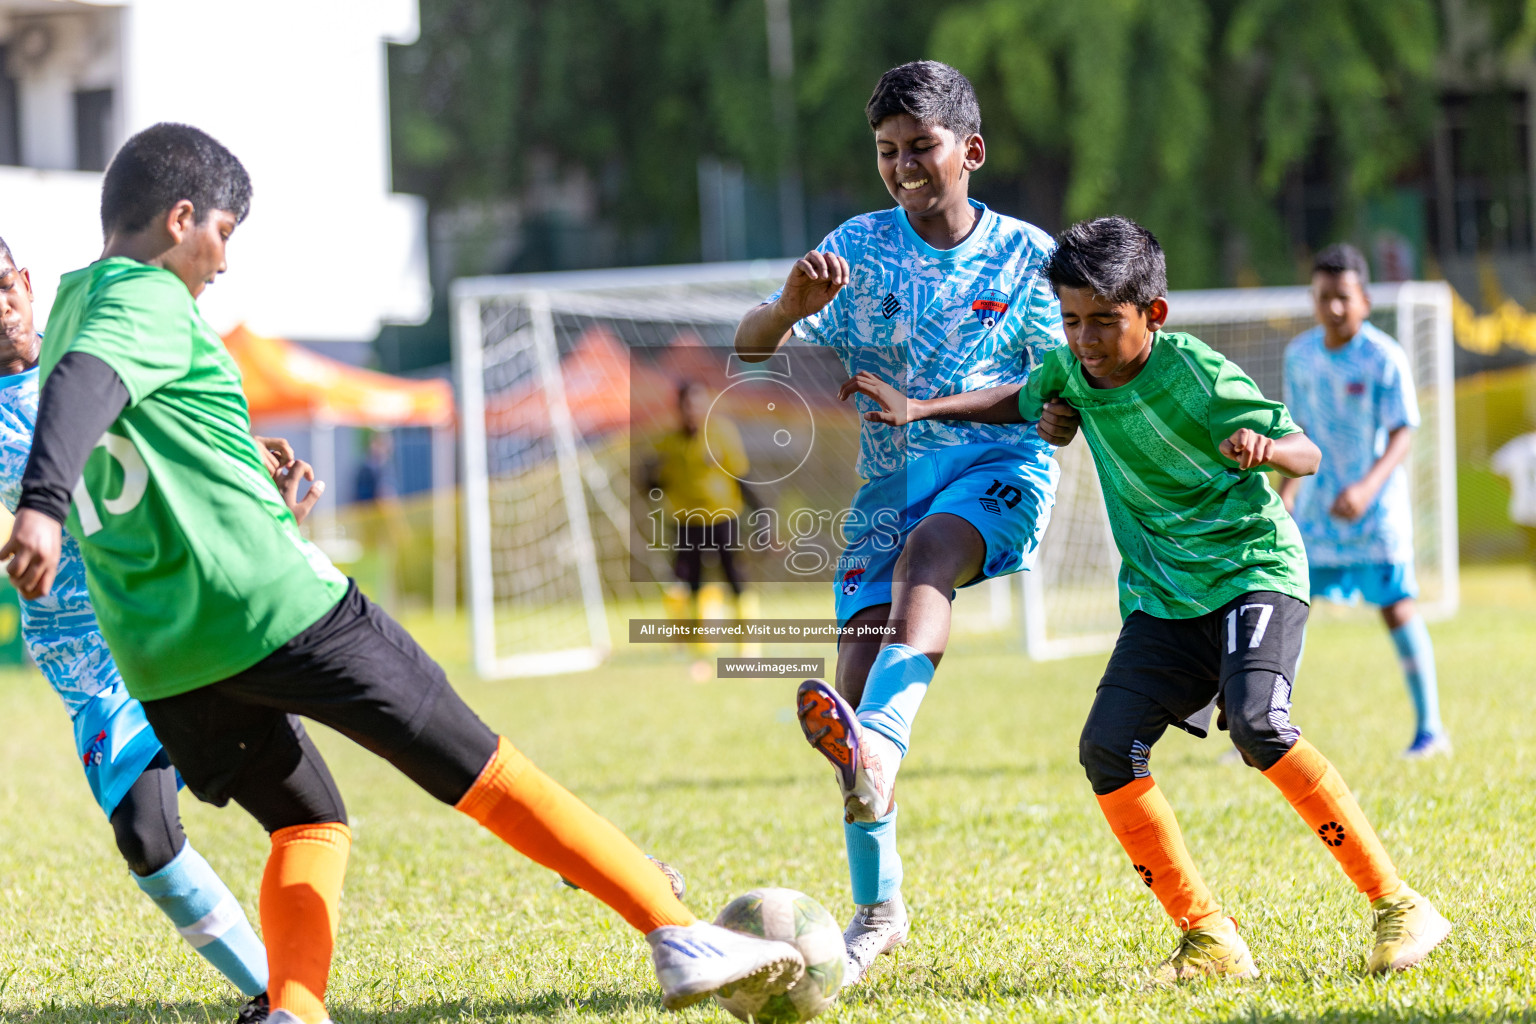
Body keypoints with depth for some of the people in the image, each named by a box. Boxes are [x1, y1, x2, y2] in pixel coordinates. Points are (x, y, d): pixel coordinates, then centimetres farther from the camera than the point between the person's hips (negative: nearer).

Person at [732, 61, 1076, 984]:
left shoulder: (1025, 255, 3)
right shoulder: (860, 249, 3)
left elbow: (1062, 390, 9)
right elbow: (752, 349, -3)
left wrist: (1062, 412, -15)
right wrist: (795, 304, -24)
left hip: (1000, 468, -2)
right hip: (890, 476, 2)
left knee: (926, 551, -35)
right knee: (858, 662, -10)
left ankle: (879, 744, -60)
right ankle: (877, 908, 3)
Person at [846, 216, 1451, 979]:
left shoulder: (1196, 377, -17)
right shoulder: (1072, 369, -1)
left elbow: (1307, 454, -12)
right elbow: (1020, 402, 22)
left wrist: (1264, 449, -35)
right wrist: (921, 409, 11)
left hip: (1254, 570, -6)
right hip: (1160, 596, 6)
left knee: (1258, 724, -29)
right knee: (1107, 746, -12)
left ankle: (1398, 907, -19)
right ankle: (1208, 939, -2)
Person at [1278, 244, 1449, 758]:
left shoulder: (1384, 358, -14)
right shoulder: (1300, 353, 3)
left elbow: (1403, 434, -18)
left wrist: (1368, 487, -31)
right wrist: (1286, 490, 17)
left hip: (1376, 504, -5)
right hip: (1316, 504, 5)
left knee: (1397, 609, -5)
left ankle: (1430, 729, 5)